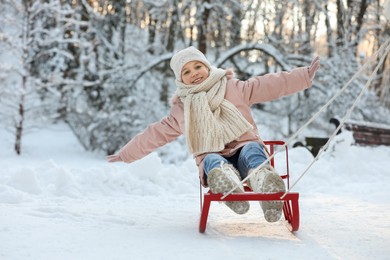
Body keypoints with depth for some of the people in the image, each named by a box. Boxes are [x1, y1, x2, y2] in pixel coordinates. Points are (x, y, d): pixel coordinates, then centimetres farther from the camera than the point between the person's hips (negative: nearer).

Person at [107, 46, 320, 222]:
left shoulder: (233, 88, 12)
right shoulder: (181, 110, 17)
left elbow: (272, 85, 8)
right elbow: (155, 134, 25)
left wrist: (305, 75, 0)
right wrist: (126, 155, 28)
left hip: (245, 148, 0)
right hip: (214, 159, 0)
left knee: (253, 150, -35)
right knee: (213, 162, -36)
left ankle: (265, 184, -70)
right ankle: (227, 184, -73)